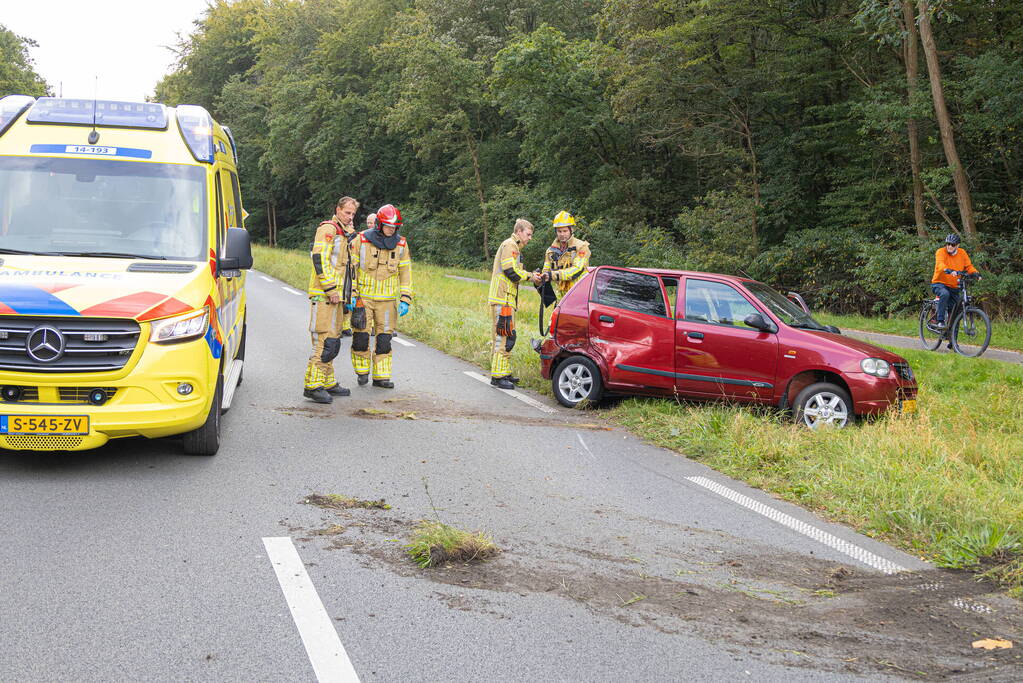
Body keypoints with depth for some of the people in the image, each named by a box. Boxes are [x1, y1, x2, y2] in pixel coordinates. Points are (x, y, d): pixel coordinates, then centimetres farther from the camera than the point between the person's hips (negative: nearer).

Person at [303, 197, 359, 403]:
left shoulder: (344, 233, 23)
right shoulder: (328, 229, -8)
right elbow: (319, 259, -18)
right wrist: (330, 288, -20)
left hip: (335, 296, 10)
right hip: (323, 295, -10)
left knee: (332, 343, 13)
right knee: (324, 341, -13)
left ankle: (328, 383, 20)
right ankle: (313, 385, -12)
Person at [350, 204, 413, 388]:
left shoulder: (401, 245, 3)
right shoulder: (362, 240, -4)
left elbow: (405, 274, 6)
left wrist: (405, 300, -1)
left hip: (388, 299, 2)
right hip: (363, 297, -2)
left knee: (384, 339, 4)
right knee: (361, 337, -2)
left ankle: (381, 376, 12)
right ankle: (362, 371, 20)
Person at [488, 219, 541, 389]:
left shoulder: (514, 247, 25)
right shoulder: (509, 245, -8)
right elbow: (510, 271, -18)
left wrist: (531, 275, 8)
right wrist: (530, 276, -7)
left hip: (507, 300, 11)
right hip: (502, 299, -11)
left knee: (508, 336, 15)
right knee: (503, 337, -12)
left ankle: (505, 372, 23)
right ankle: (498, 375, -12)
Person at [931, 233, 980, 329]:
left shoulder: (962, 253, 4)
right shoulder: (941, 252, -10)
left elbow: (968, 266, 2)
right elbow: (940, 264, -28)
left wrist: (975, 273, -19)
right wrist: (948, 270, -48)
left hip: (954, 288, 5)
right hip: (939, 284, -5)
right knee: (945, 294, -38)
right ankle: (940, 321, -32)